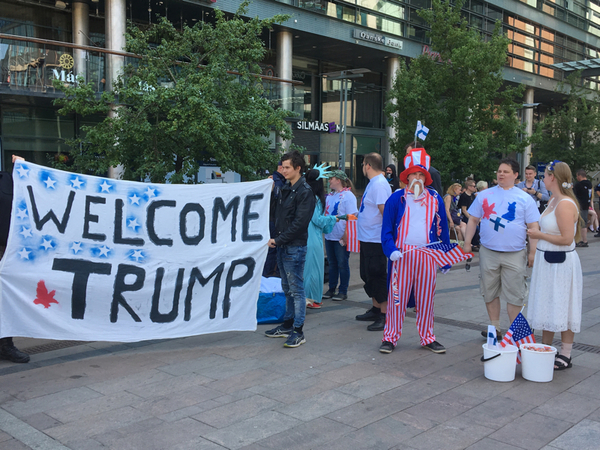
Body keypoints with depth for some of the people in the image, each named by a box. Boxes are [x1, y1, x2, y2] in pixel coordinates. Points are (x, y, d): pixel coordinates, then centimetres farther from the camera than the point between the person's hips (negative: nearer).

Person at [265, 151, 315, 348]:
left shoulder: (304, 192, -14)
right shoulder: (285, 188, 13)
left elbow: (299, 222, -19)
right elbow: (275, 207, 18)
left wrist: (278, 240, -17)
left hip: (295, 247, -9)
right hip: (282, 246, 9)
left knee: (296, 289, -2)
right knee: (287, 288, 17)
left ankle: (298, 331, 4)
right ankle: (287, 324, 28)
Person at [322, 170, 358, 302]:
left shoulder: (348, 196, -9)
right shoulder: (330, 196, 13)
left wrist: (346, 235, -19)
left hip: (342, 237, -7)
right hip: (329, 236, 7)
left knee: (342, 264, 2)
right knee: (332, 264, 13)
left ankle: (343, 291, 11)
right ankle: (331, 289, 21)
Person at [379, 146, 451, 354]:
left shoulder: (435, 199, 9)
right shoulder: (396, 199, 1)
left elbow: (443, 228, 13)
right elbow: (387, 230, 1)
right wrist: (391, 250, -14)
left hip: (428, 256, 2)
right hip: (402, 255, -2)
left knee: (426, 298, 9)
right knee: (397, 296, 1)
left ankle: (427, 338, 22)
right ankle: (390, 337, 12)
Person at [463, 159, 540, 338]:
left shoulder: (525, 198, 3)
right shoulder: (484, 195, 8)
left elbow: (533, 226, 2)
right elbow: (473, 220, 11)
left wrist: (533, 252, -4)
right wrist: (467, 242, 3)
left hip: (515, 254, -2)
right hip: (488, 253, 2)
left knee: (514, 294, 0)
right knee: (490, 292, 10)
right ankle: (494, 328, 23)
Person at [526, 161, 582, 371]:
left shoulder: (565, 204, -20)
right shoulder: (553, 200, 9)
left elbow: (567, 238, -25)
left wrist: (540, 235, -16)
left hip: (561, 263, -10)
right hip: (547, 261, 10)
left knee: (562, 309, 1)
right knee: (547, 307, 16)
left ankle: (565, 355, 13)